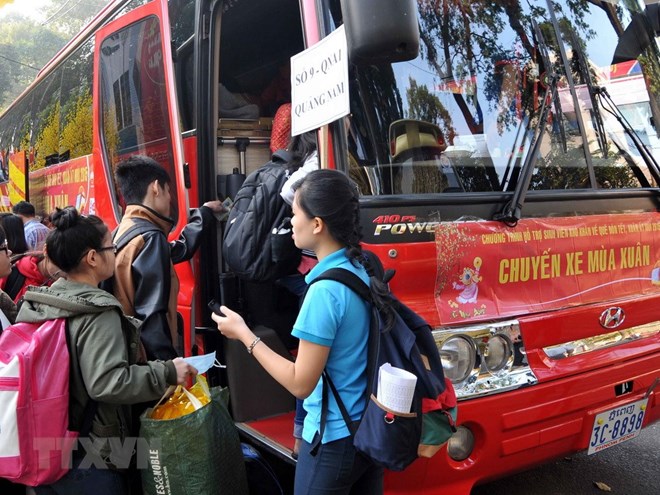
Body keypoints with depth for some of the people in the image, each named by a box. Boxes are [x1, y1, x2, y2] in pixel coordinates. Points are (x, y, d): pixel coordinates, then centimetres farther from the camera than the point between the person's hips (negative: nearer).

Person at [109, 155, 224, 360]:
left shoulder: (123, 231, 11)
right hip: (148, 358, -10)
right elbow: (152, 316, -24)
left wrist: (204, 213, 37)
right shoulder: (150, 238, -18)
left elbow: (179, 249, 26)